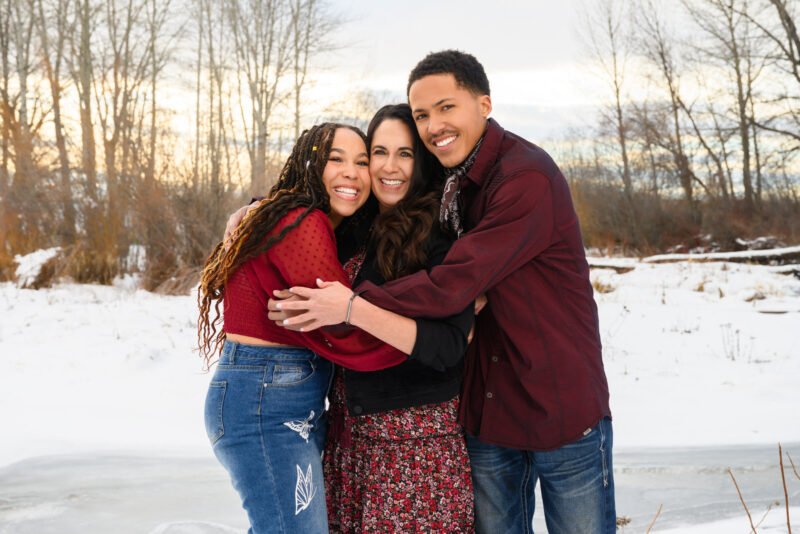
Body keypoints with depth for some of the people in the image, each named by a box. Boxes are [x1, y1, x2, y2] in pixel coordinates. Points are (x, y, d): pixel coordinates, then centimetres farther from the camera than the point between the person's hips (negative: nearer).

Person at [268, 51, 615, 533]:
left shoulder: (528, 178, -19)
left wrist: (356, 305, -25)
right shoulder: (448, 182, 6)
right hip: (488, 415, 7)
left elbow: (454, 284, -25)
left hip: (565, 410, -7)